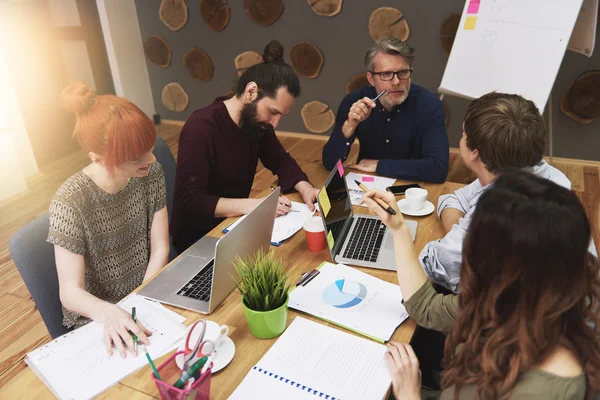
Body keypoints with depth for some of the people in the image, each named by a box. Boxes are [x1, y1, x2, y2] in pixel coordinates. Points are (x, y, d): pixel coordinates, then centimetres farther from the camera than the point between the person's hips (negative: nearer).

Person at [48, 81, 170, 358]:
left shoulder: (150, 173, -10)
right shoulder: (70, 203, -23)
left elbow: (160, 250, -6)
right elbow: (70, 292, -20)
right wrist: (109, 313, -40)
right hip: (96, 315, -4)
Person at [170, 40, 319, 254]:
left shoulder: (257, 121, -3)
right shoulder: (201, 129, -26)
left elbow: (281, 161, 8)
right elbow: (190, 201, -29)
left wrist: (305, 188, -12)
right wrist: (253, 204, -31)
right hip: (198, 239, -7)